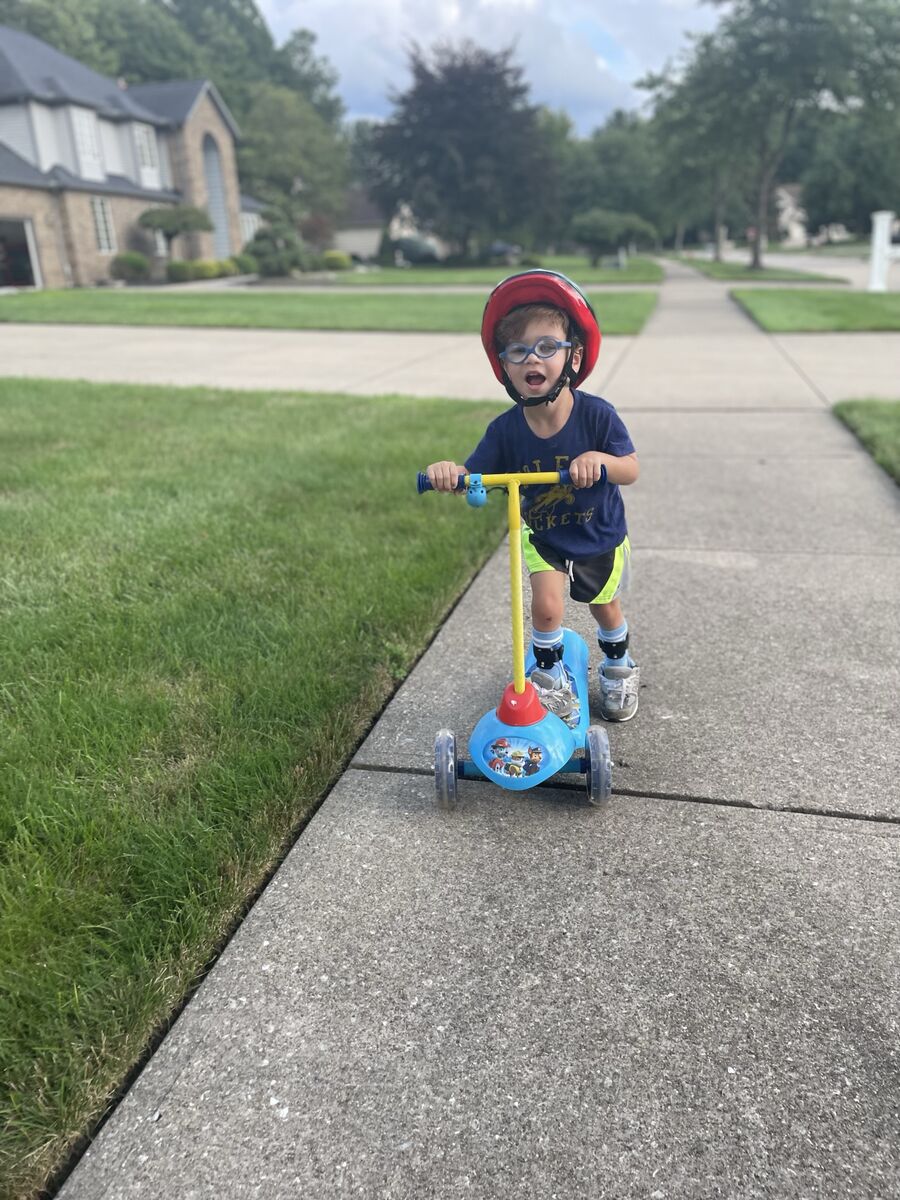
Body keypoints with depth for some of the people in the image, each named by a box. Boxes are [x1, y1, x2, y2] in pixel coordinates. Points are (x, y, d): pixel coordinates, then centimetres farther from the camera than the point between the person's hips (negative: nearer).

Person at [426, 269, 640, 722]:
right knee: (547, 606, -18)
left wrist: (598, 458, -50)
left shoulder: (595, 414, -27)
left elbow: (631, 470, -28)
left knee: (606, 608, 20)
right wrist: (448, 472, -49)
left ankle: (618, 668, 51)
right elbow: (472, 476, -26)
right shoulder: (506, 430, -23)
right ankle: (550, 675, 11)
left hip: (600, 536, 0)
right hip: (543, 536, 0)